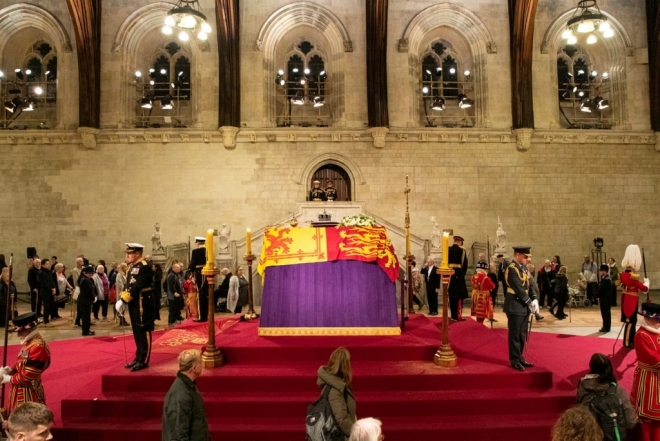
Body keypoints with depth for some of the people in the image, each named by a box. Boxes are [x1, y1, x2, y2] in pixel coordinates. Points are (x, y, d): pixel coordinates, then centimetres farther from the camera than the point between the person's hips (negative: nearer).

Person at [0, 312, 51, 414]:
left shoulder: (38, 348, -28)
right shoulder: (29, 342, 5)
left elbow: (27, 376, -26)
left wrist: (8, 379, -12)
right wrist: (10, 370, -1)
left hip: (28, 394, -10)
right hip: (21, 390, 10)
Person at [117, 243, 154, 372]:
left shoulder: (144, 267, -16)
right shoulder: (132, 267, 14)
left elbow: (137, 287, -22)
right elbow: (128, 286, 14)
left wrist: (123, 300, -21)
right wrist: (122, 300, 0)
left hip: (142, 304, -9)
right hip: (133, 304, 9)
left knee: (144, 332, 0)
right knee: (137, 333, 15)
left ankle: (143, 361, 6)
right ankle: (138, 358, 24)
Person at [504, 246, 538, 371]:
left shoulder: (523, 267, 11)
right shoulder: (512, 268, -17)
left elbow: (528, 285, 11)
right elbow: (519, 288, -20)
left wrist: (534, 299, -3)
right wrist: (529, 303, -15)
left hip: (523, 306, 9)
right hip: (515, 306, -9)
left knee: (522, 335, 14)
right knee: (515, 335, 0)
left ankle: (519, 358, 24)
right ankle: (515, 361, 8)